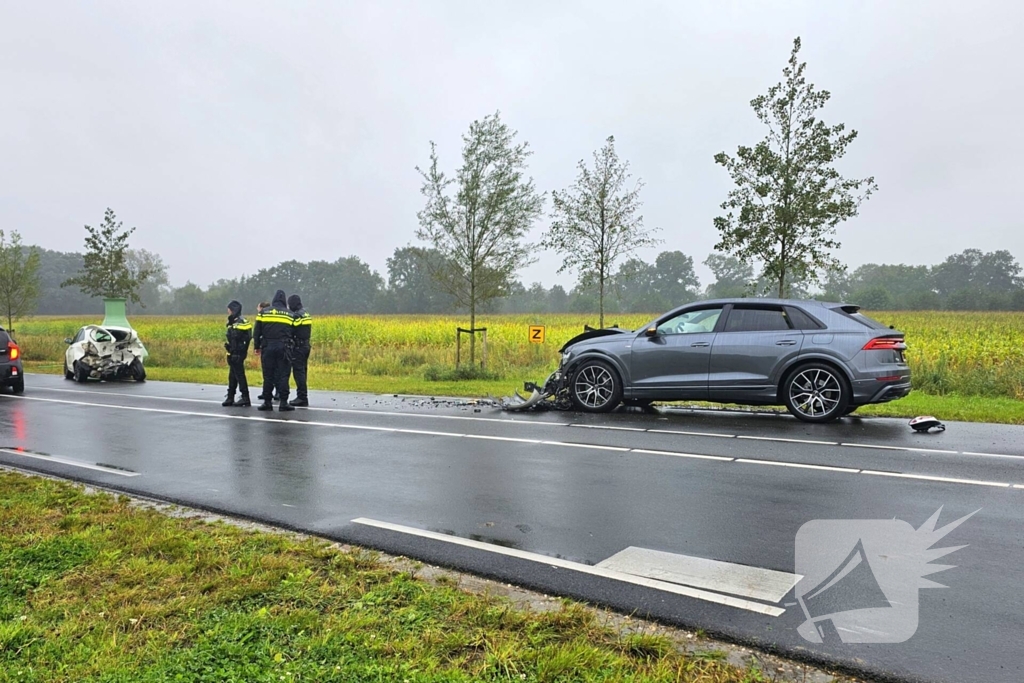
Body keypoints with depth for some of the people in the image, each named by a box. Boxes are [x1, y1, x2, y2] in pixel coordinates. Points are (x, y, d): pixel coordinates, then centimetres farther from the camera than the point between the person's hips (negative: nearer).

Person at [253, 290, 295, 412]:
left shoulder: (263, 312, 6)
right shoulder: (289, 314, 5)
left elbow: (257, 331, 7)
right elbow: (293, 333, 5)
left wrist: (257, 346, 16)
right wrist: (289, 347, 16)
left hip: (268, 347, 1)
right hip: (283, 347, -1)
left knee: (268, 375, 7)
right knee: (283, 375, 1)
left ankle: (267, 402, 10)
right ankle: (283, 402, -2)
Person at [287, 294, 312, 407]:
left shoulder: (296, 316, -14)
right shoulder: (306, 314, 15)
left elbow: (290, 331, -18)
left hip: (298, 347, -9)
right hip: (306, 345, 9)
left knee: (298, 371, -6)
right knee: (302, 371, 13)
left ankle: (302, 397, -6)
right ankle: (302, 396, 17)